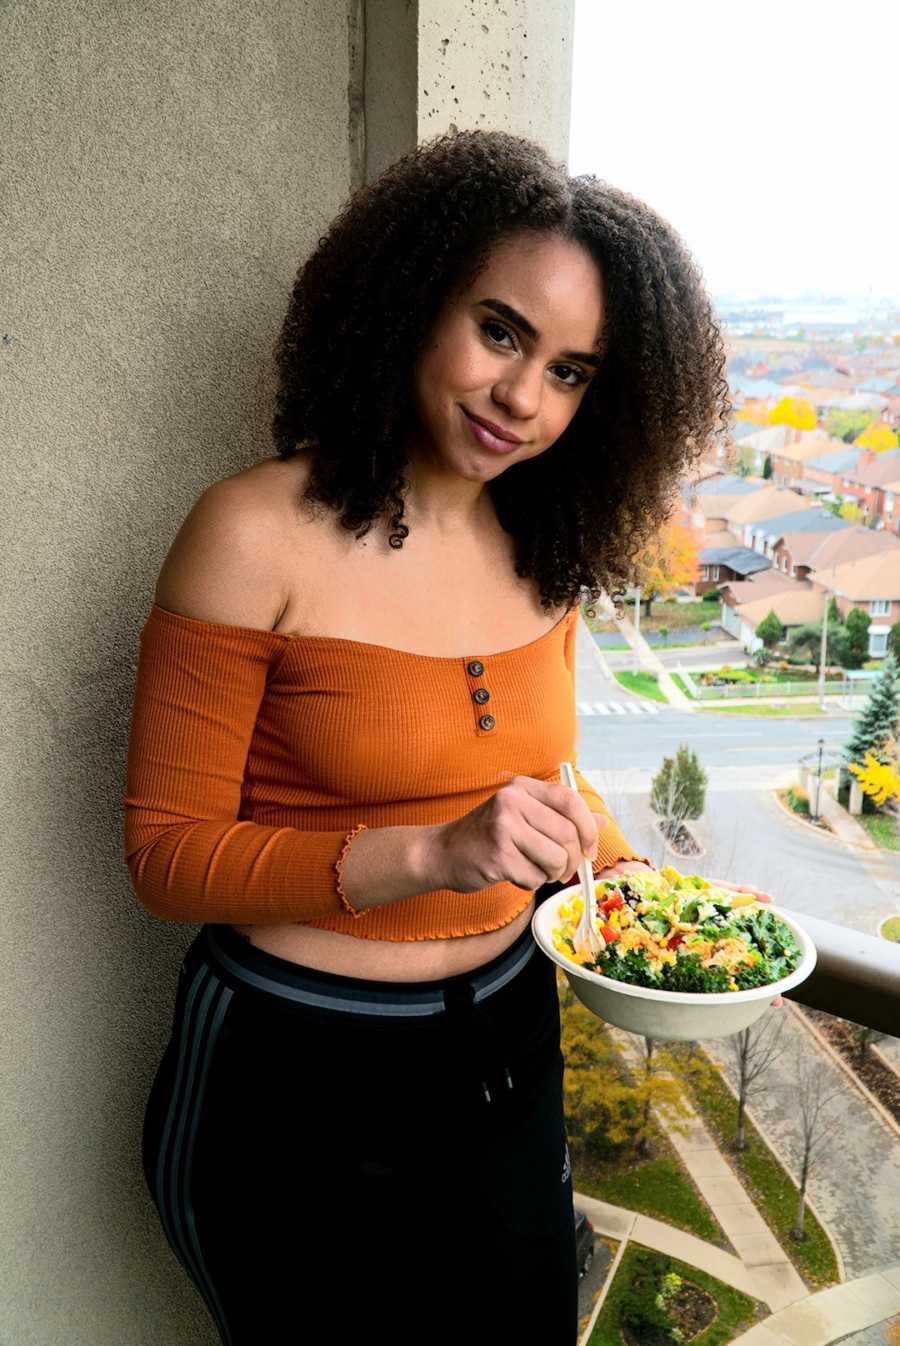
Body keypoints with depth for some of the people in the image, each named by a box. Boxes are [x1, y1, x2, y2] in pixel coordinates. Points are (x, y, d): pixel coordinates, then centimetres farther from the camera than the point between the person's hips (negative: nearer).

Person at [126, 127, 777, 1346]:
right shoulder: (261, 535, -19)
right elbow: (167, 853, -17)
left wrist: (625, 870, -6)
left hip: (506, 1047, 6)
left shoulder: (547, 547, -1)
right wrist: (429, 854, -29)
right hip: (297, 1076, -5)